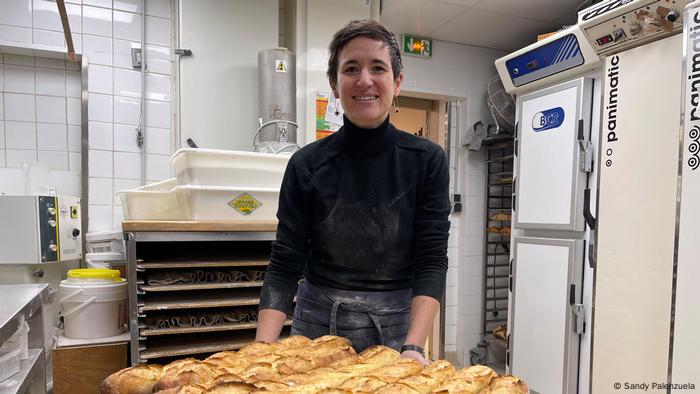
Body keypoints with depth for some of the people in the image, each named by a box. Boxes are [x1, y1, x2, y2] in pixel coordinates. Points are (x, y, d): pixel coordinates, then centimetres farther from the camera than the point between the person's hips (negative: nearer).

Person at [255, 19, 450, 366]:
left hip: (397, 325, 0)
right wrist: (263, 349, -21)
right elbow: (284, 265, -9)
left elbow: (432, 260, -11)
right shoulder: (306, 165, -8)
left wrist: (413, 347, -23)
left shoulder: (427, 161, -8)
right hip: (318, 322, 1)